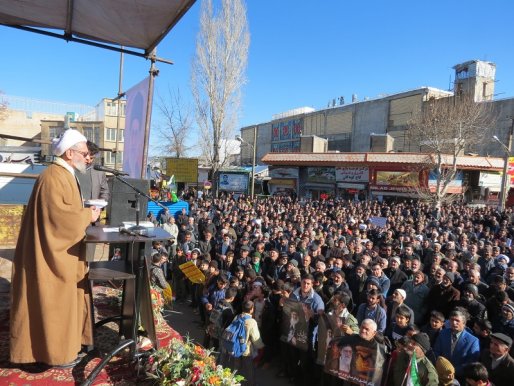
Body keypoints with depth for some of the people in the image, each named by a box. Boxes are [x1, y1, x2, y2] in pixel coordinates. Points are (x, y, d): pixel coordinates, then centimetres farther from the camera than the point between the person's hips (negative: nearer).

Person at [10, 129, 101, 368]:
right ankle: (56, 352, 17)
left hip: (62, 254, 10)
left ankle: (61, 345, 32)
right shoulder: (53, 178, -20)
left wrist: (86, 213, 4)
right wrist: (88, 215, -14)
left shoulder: (64, 176, 12)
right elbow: (61, 217, -27)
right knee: (54, 303, 3)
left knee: (62, 302, 19)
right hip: (53, 255, -10)